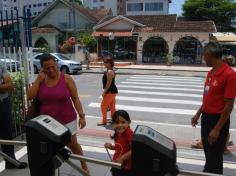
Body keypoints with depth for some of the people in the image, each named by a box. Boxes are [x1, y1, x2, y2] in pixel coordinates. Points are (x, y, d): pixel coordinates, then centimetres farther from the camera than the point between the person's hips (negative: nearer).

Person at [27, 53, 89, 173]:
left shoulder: (66, 78, -8)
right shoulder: (40, 80, 0)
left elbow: (75, 98, -6)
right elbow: (30, 97, -9)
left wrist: (81, 115, -11)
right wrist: (38, 79, -14)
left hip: (67, 120, -2)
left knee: (72, 144, 13)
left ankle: (83, 164, 38)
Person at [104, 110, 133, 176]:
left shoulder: (129, 133, -26)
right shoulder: (117, 134, -1)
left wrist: (122, 158, -27)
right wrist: (111, 147, -2)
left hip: (127, 168, -8)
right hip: (117, 165, 8)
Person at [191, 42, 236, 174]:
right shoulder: (211, 73, 6)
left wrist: (217, 129, -20)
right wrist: (198, 114, 18)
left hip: (218, 119, -8)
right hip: (206, 117, 8)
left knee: (215, 157, 6)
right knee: (208, 152, 24)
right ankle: (207, 172, 44)